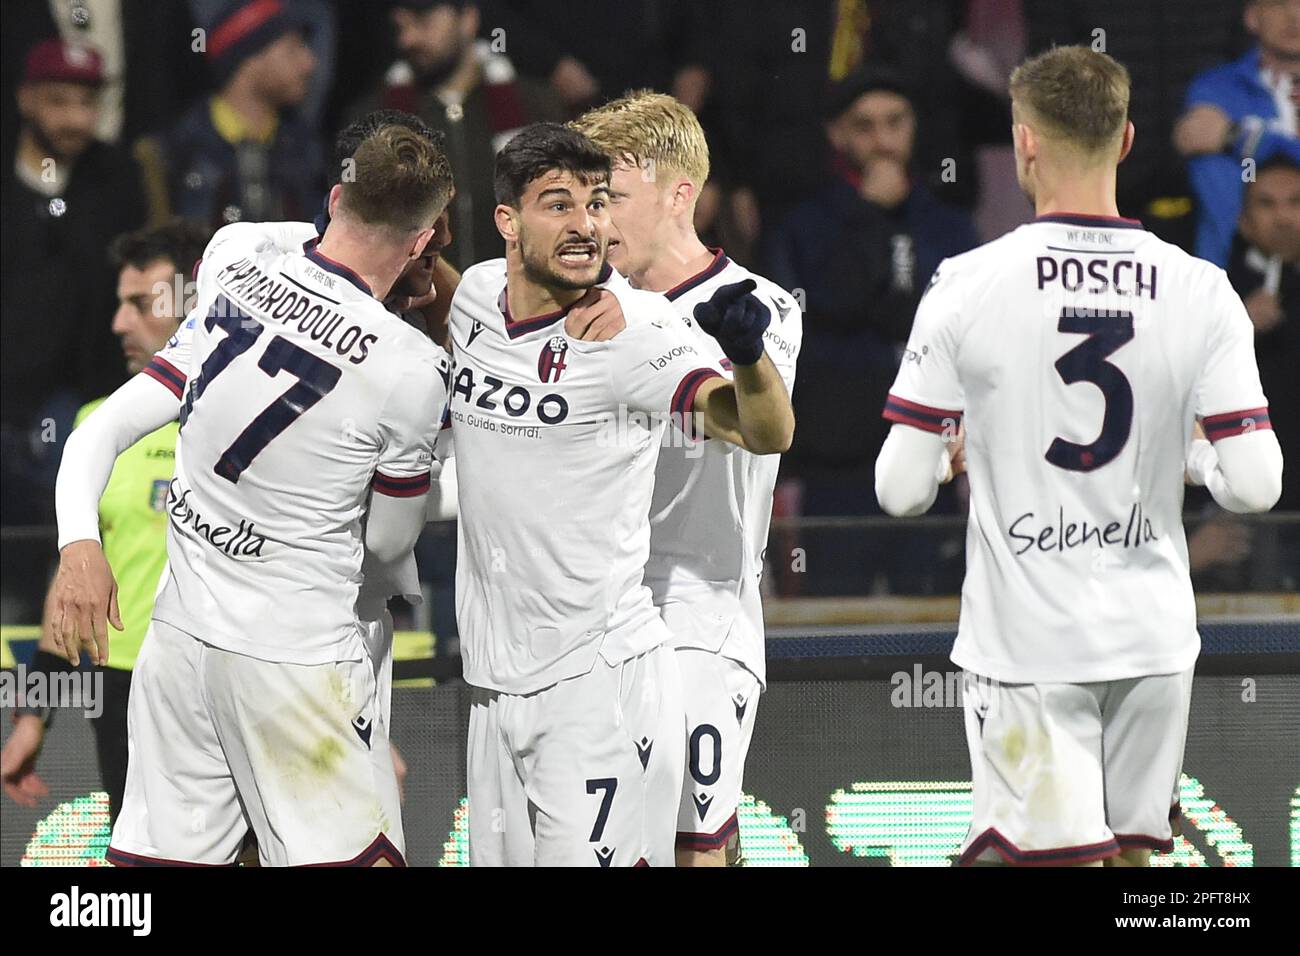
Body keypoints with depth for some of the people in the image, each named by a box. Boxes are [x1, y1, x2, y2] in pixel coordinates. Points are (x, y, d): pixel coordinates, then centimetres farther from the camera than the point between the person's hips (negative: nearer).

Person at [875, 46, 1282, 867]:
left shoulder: (966, 286, -9)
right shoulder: (1201, 291, -4)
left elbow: (900, 489, -7)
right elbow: (1254, 485, -7)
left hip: (1025, 640, -3)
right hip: (1152, 636, 3)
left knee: (1058, 853, -5)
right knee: (1132, 852, 15)